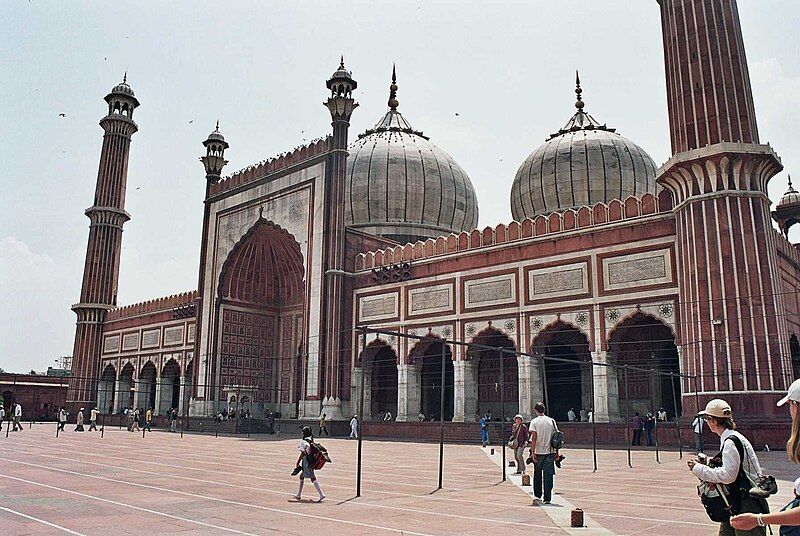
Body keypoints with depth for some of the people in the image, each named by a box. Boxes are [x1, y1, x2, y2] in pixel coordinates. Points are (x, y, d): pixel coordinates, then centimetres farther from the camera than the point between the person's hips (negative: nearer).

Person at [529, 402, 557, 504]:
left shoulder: (534, 422, -6)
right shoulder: (552, 421, 4)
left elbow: (534, 438, -13)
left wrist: (532, 452, -11)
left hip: (538, 452, -1)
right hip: (550, 452, 2)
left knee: (537, 475, 16)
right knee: (548, 475, 2)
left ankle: (538, 495, 27)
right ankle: (547, 498, -3)